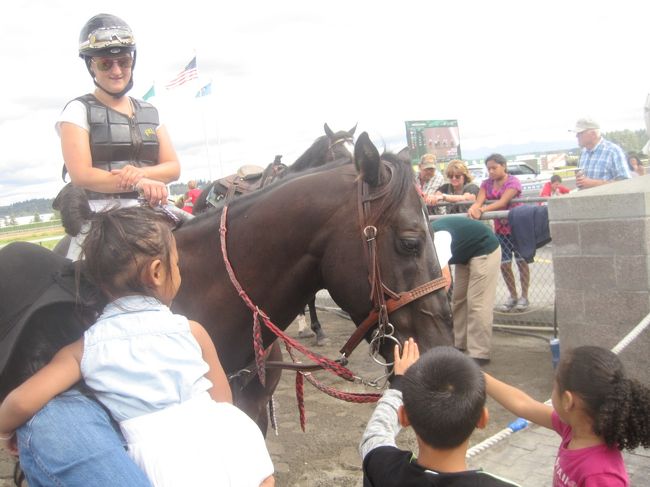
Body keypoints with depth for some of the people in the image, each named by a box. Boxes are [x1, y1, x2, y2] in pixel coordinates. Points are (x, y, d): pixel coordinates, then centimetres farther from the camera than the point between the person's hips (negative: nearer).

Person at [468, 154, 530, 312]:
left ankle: (524, 297, 13)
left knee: (521, 261, 2)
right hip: (500, 228, 5)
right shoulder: (486, 184, 1)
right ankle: (513, 296, 21)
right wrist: (472, 209, -40)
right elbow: (479, 201, -16)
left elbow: (502, 202, -31)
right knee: (503, 263, 5)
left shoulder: (513, 181, -15)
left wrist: (482, 209, -46)